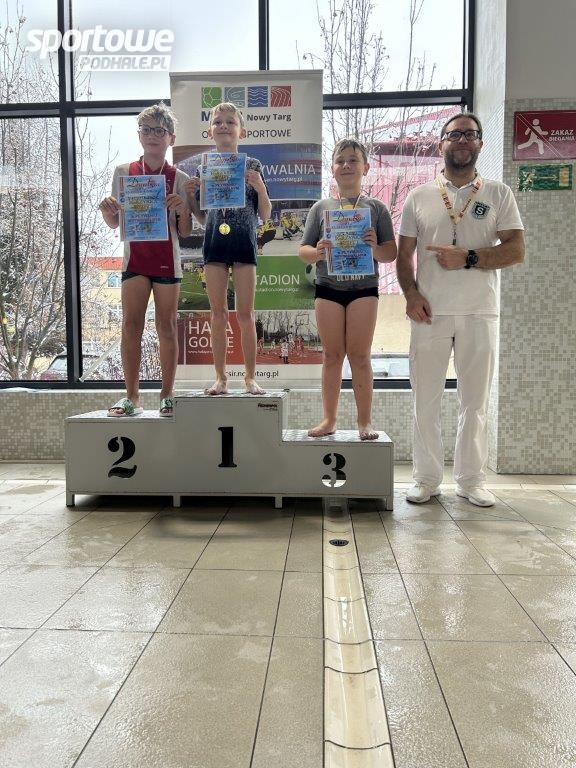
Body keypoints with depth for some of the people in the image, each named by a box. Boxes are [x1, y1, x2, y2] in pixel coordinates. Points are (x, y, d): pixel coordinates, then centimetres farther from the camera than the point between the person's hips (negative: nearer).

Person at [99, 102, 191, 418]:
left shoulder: (179, 179, 3)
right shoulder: (123, 172, 7)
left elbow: (185, 232, 4)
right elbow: (114, 223, 11)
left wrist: (182, 208, -15)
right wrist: (106, 209, -10)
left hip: (167, 258, -1)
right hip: (135, 257, 1)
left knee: (167, 326, 2)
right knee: (131, 324, -6)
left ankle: (167, 395, 10)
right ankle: (132, 397, 0)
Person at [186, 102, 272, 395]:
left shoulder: (252, 166, 3)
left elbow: (265, 215, 3)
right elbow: (202, 219, 12)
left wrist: (259, 187, -12)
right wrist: (190, 195, -3)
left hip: (244, 242, -2)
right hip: (214, 242, 2)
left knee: (245, 313, 0)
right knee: (218, 313, 4)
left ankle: (250, 377, 10)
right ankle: (221, 377, 12)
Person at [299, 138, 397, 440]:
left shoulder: (376, 207, 5)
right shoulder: (321, 207, 7)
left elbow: (391, 254, 3)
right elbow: (303, 251, 7)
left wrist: (375, 247, -18)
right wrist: (318, 252, -15)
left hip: (363, 287, -1)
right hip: (328, 287, 1)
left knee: (359, 356, 0)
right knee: (332, 355, 6)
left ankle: (364, 421, 9)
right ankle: (329, 419, 15)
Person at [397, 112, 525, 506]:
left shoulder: (499, 194, 8)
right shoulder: (419, 197, 10)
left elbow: (516, 250, 0)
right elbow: (404, 254, 8)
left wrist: (467, 258, -14)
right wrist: (411, 293, -8)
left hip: (480, 313, 0)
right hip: (430, 313, 1)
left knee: (475, 401, 5)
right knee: (426, 400, 2)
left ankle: (471, 479, 18)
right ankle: (427, 478, 14)